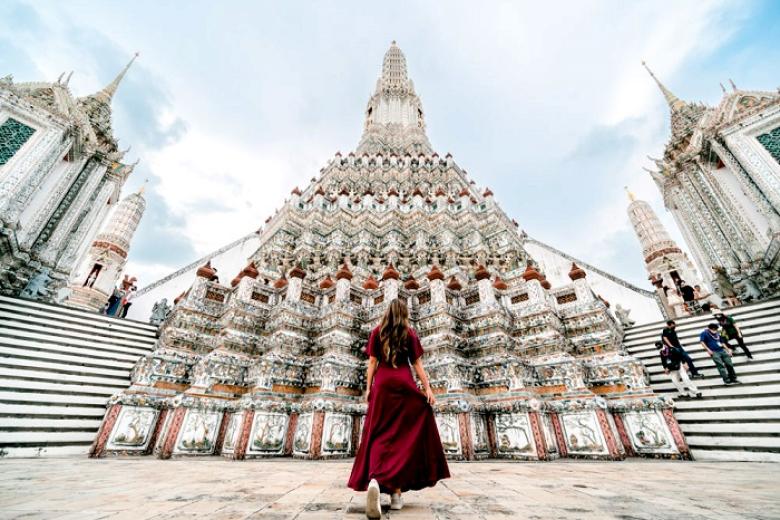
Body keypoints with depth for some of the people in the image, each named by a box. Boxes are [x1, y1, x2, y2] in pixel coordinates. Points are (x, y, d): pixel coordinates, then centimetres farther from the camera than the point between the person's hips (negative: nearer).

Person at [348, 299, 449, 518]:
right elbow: (417, 364, 2)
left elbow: (372, 362, 4)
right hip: (404, 384, 0)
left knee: (380, 435, 4)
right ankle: (396, 490, 7)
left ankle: (374, 480, -20)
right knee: (403, 436, 8)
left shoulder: (377, 332, 8)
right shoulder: (410, 333, 6)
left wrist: (368, 388, 7)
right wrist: (428, 388, 3)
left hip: (382, 384, 1)